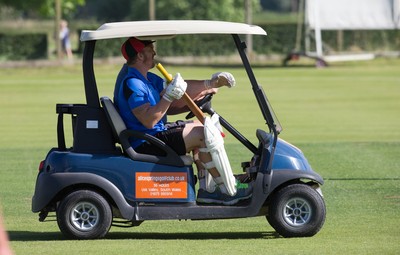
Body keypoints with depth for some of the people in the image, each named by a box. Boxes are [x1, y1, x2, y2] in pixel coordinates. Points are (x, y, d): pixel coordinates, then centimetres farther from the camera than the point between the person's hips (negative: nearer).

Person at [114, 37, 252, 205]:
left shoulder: (145, 78, 14)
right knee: (203, 134, -18)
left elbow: (182, 88, 13)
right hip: (144, 145, -12)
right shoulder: (132, 83, -20)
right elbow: (148, 120, -29)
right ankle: (227, 190, -11)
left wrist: (210, 84, 3)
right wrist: (169, 97, -31)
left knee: (199, 126, 22)